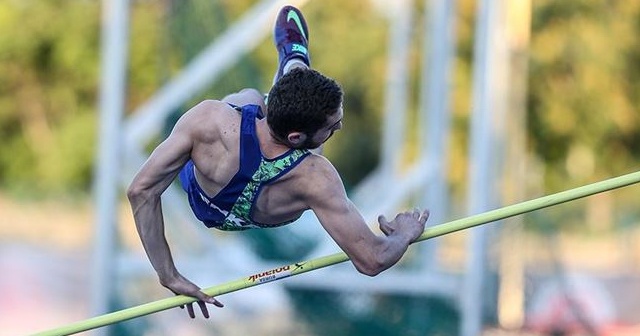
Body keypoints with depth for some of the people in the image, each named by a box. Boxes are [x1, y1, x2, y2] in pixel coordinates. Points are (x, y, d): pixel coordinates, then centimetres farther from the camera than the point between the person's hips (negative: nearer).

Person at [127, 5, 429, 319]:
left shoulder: (209, 118, -49)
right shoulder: (315, 179, -49)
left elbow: (141, 190, -44)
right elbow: (372, 260, -46)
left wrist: (169, 276, -38)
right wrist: (405, 234, -23)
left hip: (202, 205, -1)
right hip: (264, 220, 1)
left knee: (250, 95, 30)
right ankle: (294, 56, 63)